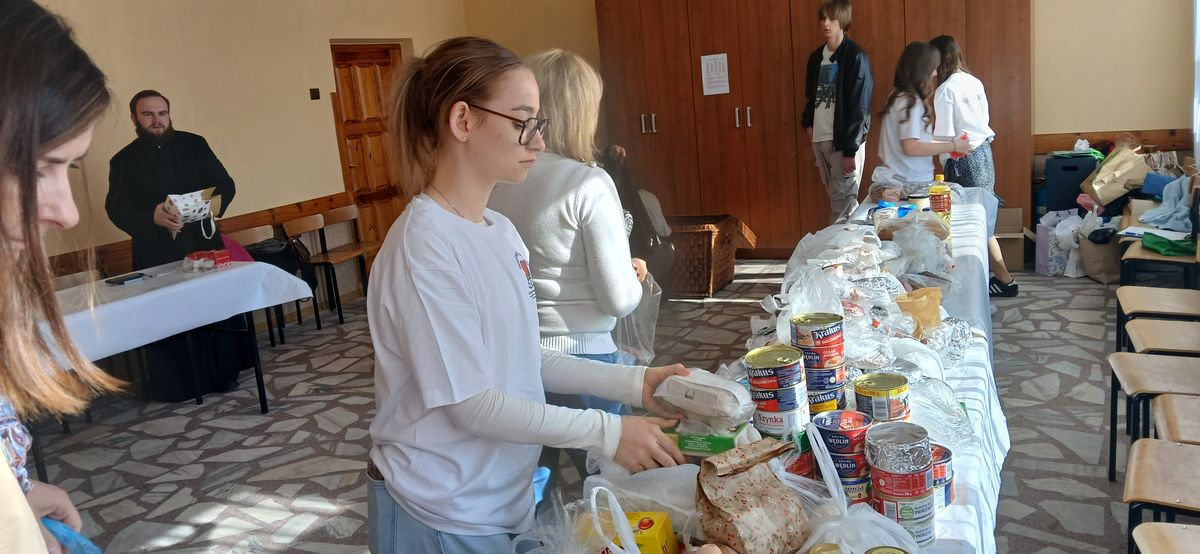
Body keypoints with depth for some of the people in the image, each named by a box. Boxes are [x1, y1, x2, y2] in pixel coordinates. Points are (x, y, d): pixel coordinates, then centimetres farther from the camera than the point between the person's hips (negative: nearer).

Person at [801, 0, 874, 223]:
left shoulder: (855, 56, -8)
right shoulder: (816, 56, 12)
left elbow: (860, 106, -12)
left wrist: (850, 150, -17)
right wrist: (808, 122, 5)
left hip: (844, 140, -6)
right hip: (820, 138, 6)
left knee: (843, 204, -6)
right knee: (835, 198, 11)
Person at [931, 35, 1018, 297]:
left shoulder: (945, 90, -15)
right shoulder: (975, 82, 8)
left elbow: (945, 134, -15)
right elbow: (984, 120, 13)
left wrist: (944, 159, 1)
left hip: (964, 160, -8)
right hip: (983, 151, 8)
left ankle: (1005, 280, 7)